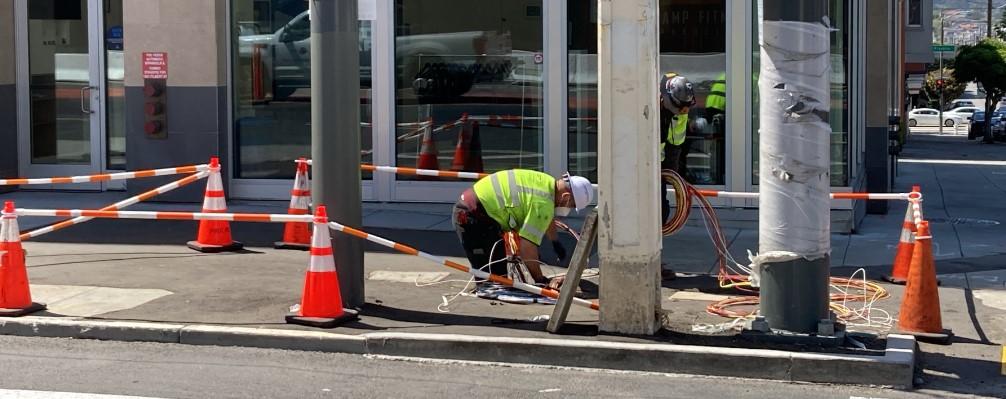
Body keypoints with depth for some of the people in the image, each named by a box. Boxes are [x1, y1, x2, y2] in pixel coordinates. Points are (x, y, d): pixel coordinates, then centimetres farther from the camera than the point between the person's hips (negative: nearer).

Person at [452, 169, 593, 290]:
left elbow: (546, 217, 33)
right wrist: (540, 280, -15)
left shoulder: (548, 182, 10)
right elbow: (527, 245, -26)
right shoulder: (543, 204, -23)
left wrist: (556, 242, 49)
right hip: (474, 219, -11)